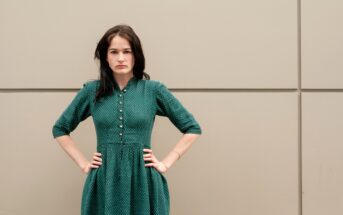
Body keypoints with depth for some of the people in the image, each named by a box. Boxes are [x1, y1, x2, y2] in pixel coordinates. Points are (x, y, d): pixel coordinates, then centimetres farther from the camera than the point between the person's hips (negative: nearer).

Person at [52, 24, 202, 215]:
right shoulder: (91, 91, 3)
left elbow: (193, 128, 5)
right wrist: (83, 163, 6)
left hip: (143, 181, -1)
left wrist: (166, 163, 0)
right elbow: (60, 129, 14)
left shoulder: (154, 90, -1)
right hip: (104, 183, 1)